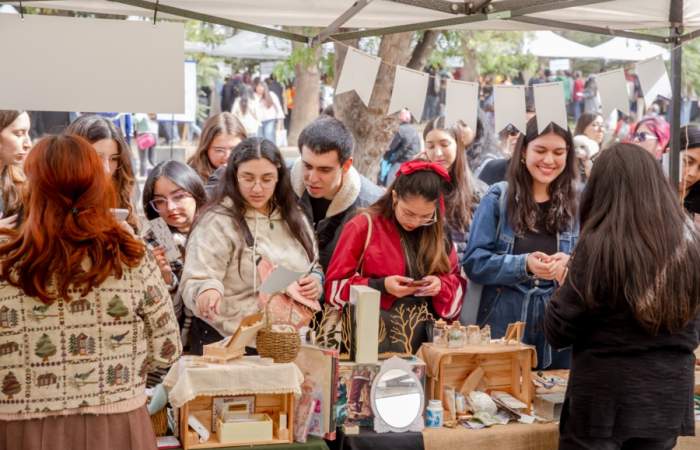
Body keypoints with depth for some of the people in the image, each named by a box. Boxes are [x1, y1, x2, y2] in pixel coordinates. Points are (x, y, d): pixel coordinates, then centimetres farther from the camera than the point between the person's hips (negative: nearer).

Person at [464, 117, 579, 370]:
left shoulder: (576, 205, 7)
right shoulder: (498, 198, 0)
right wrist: (523, 264, -21)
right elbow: (474, 263, -6)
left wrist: (571, 265, -17)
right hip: (503, 328, -2)